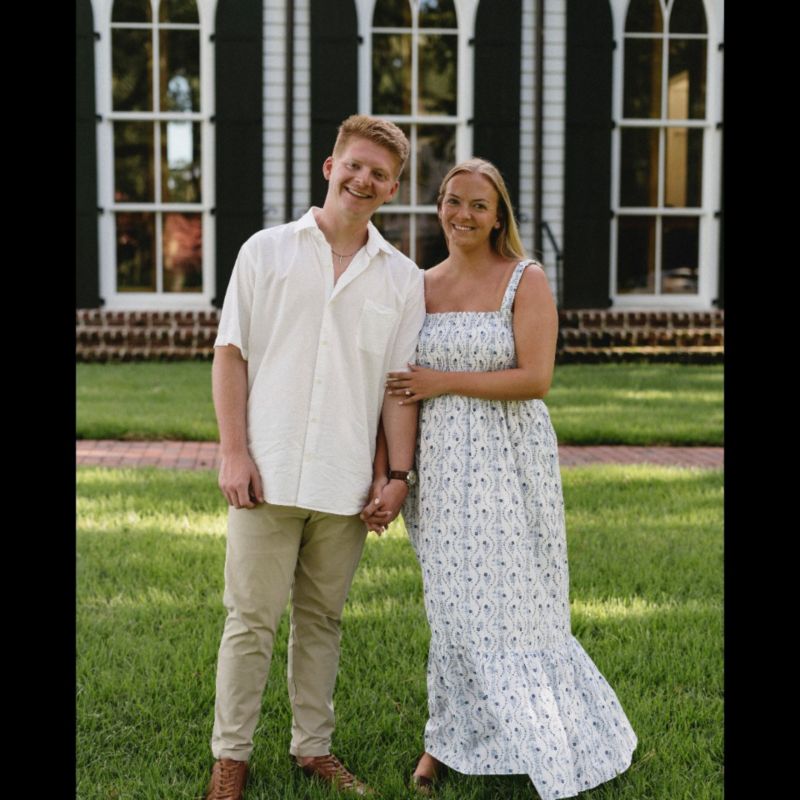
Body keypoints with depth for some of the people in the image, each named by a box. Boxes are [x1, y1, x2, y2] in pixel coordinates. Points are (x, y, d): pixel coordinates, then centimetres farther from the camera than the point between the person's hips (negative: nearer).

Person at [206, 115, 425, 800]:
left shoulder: (402, 278, 10)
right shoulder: (267, 251, 5)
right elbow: (230, 354, 3)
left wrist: (398, 472, 0)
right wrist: (234, 451, -6)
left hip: (346, 482, 2)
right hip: (268, 475, -2)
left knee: (321, 617, 12)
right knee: (251, 618, 2)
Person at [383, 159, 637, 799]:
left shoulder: (526, 280, -4)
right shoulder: (422, 286, 10)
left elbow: (536, 379, -14)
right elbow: (404, 384, 16)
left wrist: (445, 381, -14)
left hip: (506, 461, -4)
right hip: (442, 464, 4)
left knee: (509, 599, 1)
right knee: (453, 603, 9)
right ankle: (449, 740, 21)